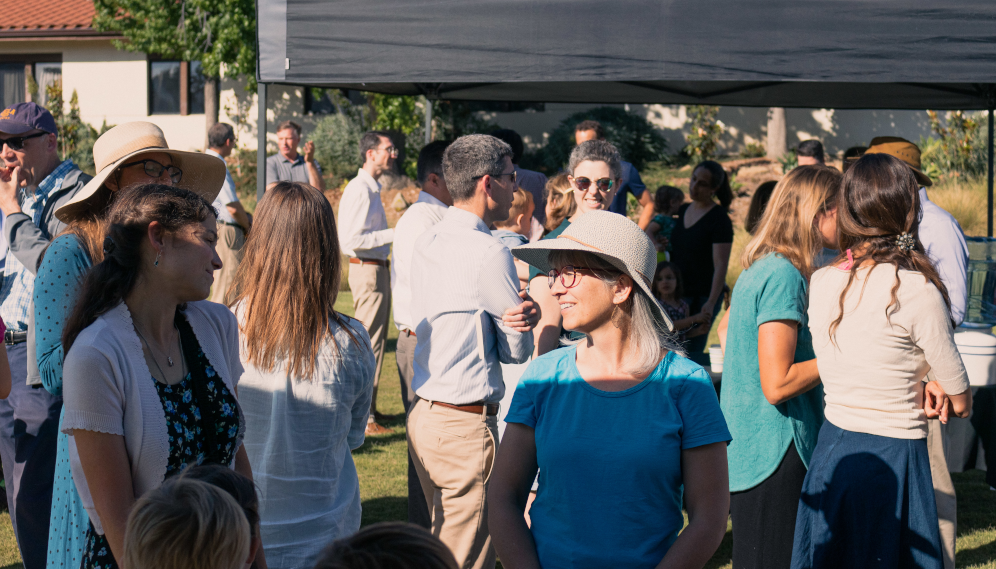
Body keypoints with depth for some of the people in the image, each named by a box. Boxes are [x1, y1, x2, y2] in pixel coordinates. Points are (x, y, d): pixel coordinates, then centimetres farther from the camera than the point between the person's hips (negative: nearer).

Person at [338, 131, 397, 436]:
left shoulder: (372, 188, 15)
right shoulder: (359, 190, -17)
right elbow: (351, 239, -24)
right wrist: (394, 233, -21)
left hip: (378, 269, 10)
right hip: (367, 270, -10)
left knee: (375, 339, 16)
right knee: (369, 341, -7)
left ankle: (368, 408, 25)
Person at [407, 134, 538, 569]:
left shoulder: (428, 242, 9)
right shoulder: (488, 252, -16)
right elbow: (518, 350, -9)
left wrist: (514, 315, -3)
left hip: (425, 415, 9)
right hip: (467, 424, -9)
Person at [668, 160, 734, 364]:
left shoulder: (719, 219, -12)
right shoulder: (683, 211, 10)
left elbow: (720, 264, -18)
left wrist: (711, 302, -24)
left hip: (702, 296, -7)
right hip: (678, 293, 7)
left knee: (690, 352, -8)